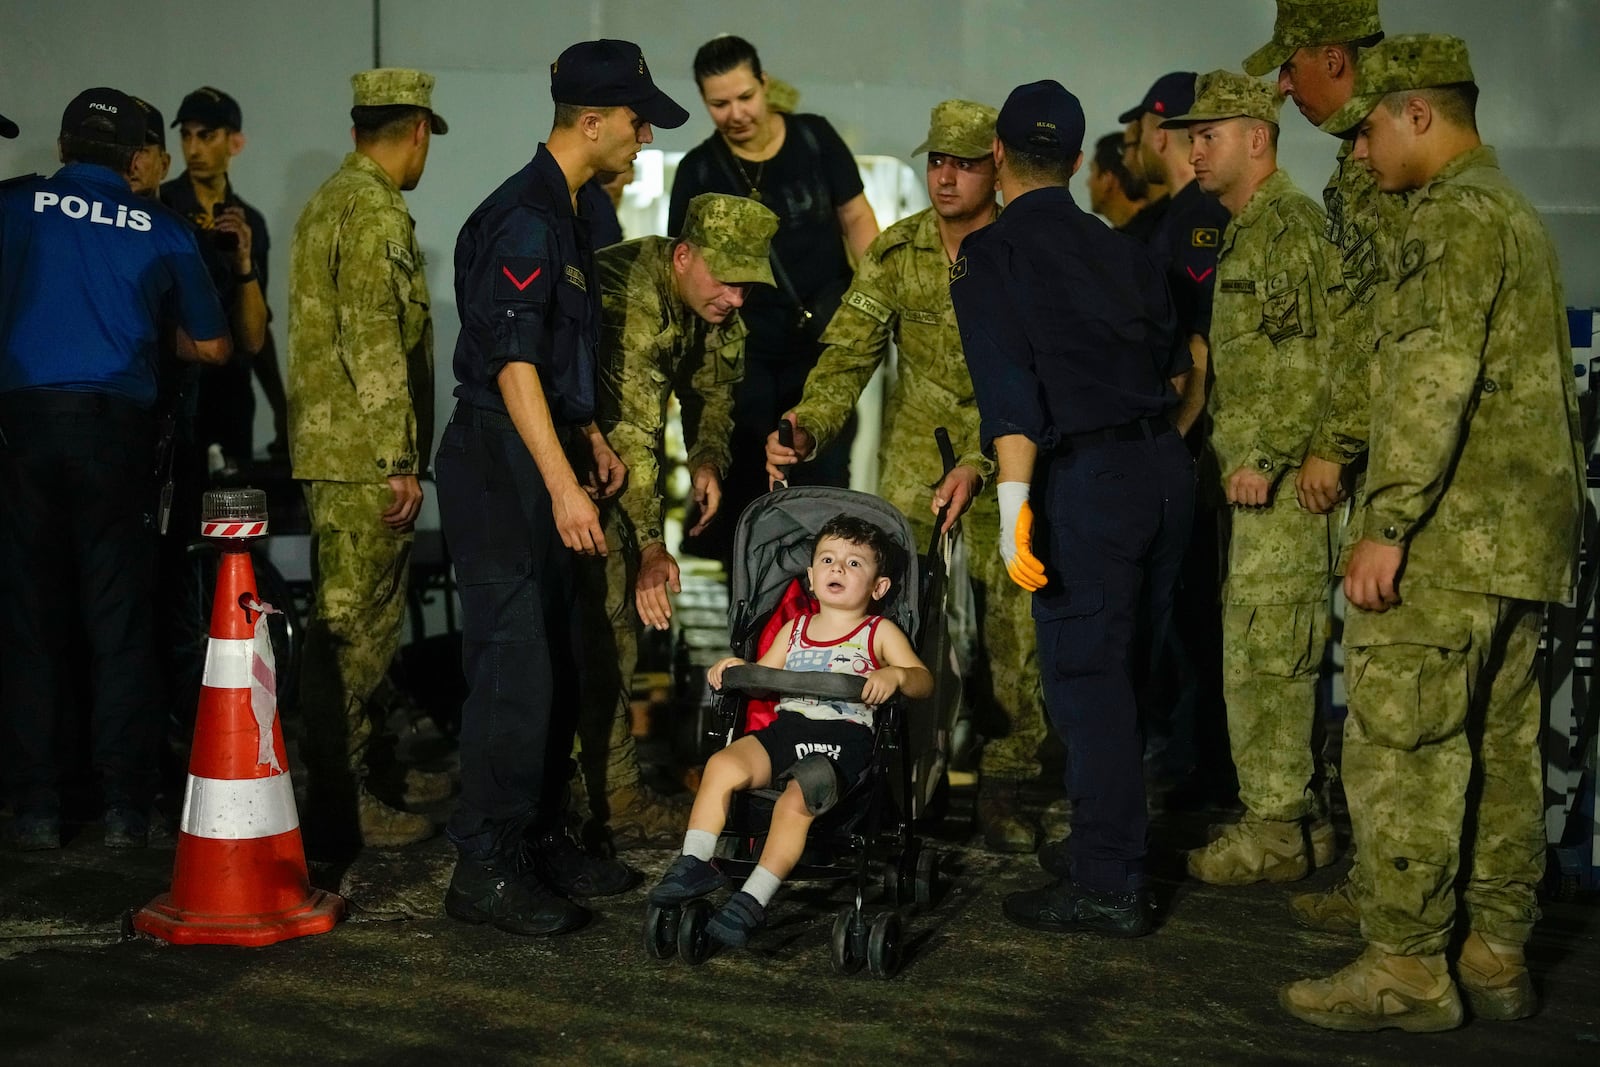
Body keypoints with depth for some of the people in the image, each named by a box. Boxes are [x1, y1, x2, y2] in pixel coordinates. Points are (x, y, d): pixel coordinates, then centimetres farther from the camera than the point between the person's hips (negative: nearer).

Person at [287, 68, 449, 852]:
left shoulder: (327, 200, 18)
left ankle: (353, 773, 24)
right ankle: (342, 803, 1)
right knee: (356, 629, -5)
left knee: (352, 623, 15)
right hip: (365, 453, -10)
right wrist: (401, 459, -18)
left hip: (328, 447, 10)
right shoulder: (377, 210, -13)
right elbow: (375, 343, -20)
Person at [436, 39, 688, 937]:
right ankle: (486, 869, -1)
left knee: (558, 664, 14)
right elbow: (513, 362, -21)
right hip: (500, 466, -10)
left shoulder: (565, 214, 16)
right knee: (515, 667, -9)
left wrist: (590, 436, 18)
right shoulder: (524, 218, -16)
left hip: (542, 460, 10)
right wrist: (563, 485, -24)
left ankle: (542, 839, 25)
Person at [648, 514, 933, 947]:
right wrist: (734, 667, 4)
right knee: (723, 765, -23)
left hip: (843, 738, -4)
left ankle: (753, 899, -24)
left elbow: (924, 680, 1)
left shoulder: (880, 633, 11)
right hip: (785, 728, 4)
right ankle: (694, 863, -19)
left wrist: (895, 675, -22)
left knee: (796, 802, -30)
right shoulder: (795, 629, 24)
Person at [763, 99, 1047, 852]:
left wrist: (978, 465, -24)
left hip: (1003, 472, -1)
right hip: (911, 472, 2)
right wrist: (805, 428, -22)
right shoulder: (895, 252, 2)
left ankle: (1002, 789, 10)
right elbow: (849, 352, -4)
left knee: (1014, 634, -5)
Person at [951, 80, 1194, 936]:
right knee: (1123, 671, 17)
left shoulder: (990, 253, -2)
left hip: (1088, 476, -7)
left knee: (1083, 675, -1)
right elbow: (1176, 365, 17)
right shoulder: (1123, 250, 16)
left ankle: (1107, 887, 2)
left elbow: (1008, 383, -14)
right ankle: (1116, 843, 29)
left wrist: (1014, 500, -19)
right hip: (1166, 466, 7)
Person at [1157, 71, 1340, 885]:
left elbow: (1313, 360, -20)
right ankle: (1288, 813, 21)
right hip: (1250, 473, 10)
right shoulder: (1244, 231, 20)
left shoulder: (1291, 224, -11)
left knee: (1265, 653, -6)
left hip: (1281, 481, -10)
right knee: (1261, 651, 13)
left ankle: (1273, 833, 1)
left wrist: (1268, 460, -21)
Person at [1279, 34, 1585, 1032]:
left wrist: (1388, 521, -21)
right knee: (1503, 749, 11)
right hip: (1527, 537, 10)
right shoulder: (1520, 213, 21)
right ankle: (1498, 955, 18)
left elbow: (1433, 379, -21)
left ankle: (1407, 967, -2)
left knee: (1400, 749, -6)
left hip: (1448, 537, -10)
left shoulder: (1451, 214, -11)